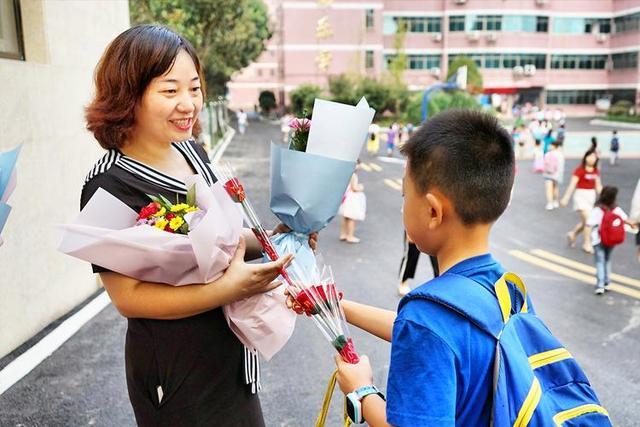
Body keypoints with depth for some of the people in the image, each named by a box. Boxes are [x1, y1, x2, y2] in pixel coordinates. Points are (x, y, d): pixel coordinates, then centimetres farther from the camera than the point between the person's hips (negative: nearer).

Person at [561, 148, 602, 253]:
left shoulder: (596, 171, 7)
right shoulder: (580, 170, -12)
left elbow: (598, 186, 13)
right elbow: (572, 184, -15)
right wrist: (566, 198, -18)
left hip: (591, 196, 7)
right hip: (581, 195, -7)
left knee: (585, 221, 11)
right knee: (588, 220, -11)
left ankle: (573, 234, 35)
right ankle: (587, 244, 0)